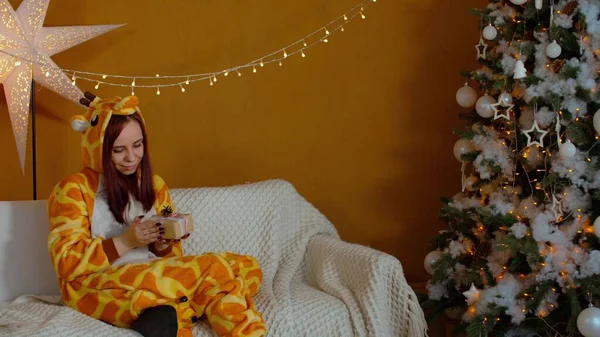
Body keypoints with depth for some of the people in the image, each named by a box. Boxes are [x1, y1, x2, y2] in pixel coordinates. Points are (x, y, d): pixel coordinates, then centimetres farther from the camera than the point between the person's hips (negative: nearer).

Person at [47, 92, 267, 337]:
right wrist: (126, 242, -17)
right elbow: (68, 263, -8)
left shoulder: (154, 184, 15)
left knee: (244, 268, -18)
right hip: (97, 285, -6)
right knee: (214, 271, -29)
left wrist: (163, 245, -7)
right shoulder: (73, 189, -1)